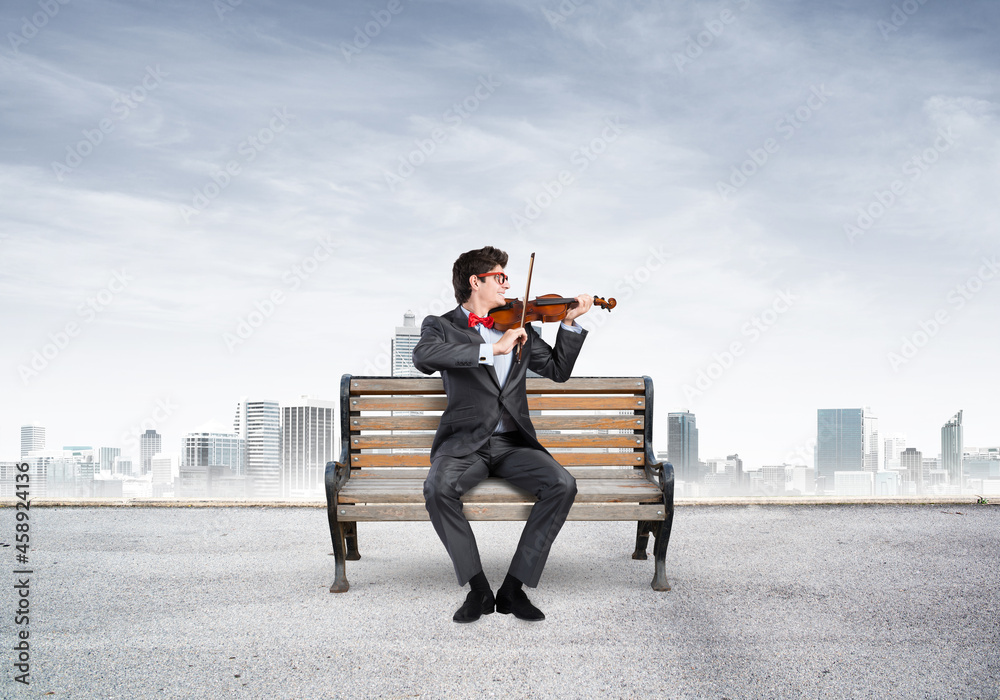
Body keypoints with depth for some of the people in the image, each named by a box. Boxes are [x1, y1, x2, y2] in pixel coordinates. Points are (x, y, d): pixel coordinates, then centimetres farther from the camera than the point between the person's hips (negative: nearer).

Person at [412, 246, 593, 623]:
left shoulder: (518, 326, 19)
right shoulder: (441, 326, 6)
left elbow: (558, 370, 21)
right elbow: (423, 356, -19)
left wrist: (570, 323, 7)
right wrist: (492, 349, -23)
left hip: (513, 442, 3)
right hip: (465, 442, -3)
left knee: (562, 484, -24)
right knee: (438, 488, -34)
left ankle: (514, 587, -16)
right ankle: (478, 588, -17)